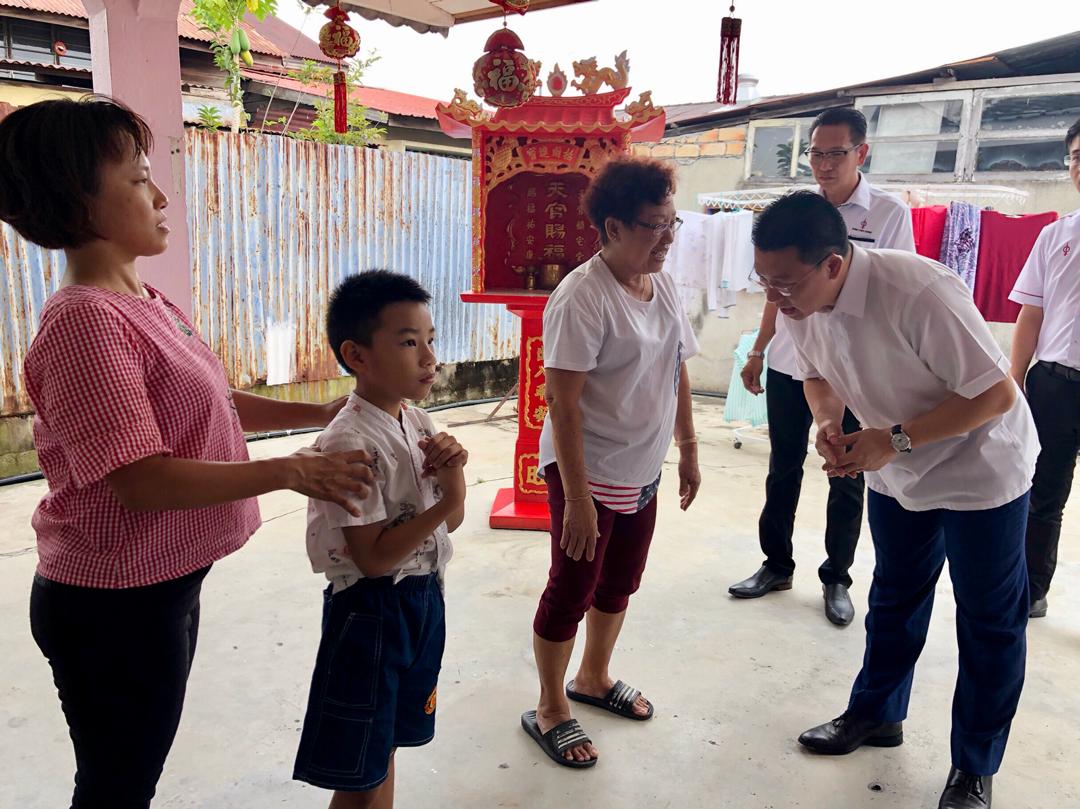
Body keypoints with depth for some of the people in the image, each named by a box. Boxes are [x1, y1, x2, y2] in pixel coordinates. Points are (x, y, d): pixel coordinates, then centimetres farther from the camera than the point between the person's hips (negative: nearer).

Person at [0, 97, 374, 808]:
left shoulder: (149, 304, 5)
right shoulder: (84, 320, -23)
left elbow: (209, 402, 14)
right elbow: (140, 481, -27)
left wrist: (318, 415, 7)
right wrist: (287, 471, -23)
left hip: (164, 585, 8)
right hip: (114, 606, -8)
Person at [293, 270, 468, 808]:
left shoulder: (419, 423, 1)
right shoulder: (349, 443, -23)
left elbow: (451, 521, 7)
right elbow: (374, 558, -23)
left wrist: (453, 471, -12)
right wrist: (445, 500, -26)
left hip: (423, 598, 7)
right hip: (371, 611, -7)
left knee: (388, 744, 25)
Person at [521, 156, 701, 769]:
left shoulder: (664, 286, 3)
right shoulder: (582, 298, -22)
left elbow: (679, 373, 12)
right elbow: (562, 406, -24)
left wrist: (688, 451, 15)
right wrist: (577, 499, -23)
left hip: (642, 474, 8)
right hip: (588, 476, -8)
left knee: (620, 584, 21)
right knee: (572, 592, 7)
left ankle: (593, 678, 45)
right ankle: (550, 711, 28)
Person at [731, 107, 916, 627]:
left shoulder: (889, 214, -5)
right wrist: (757, 352, 11)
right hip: (787, 366, 4)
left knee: (846, 478, 8)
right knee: (783, 469, 13)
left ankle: (836, 579, 25)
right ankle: (776, 565, 29)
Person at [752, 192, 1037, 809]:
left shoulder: (919, 292, -36)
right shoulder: (801, 302, -15)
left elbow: (996, 393, -28)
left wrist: (896, 439, -32)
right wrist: (828, 421, -17)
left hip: (979, 468, -6)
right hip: (896, 475, 6)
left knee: (990, 619, 9)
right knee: (895, 597, 21)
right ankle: (876, 714, 41)